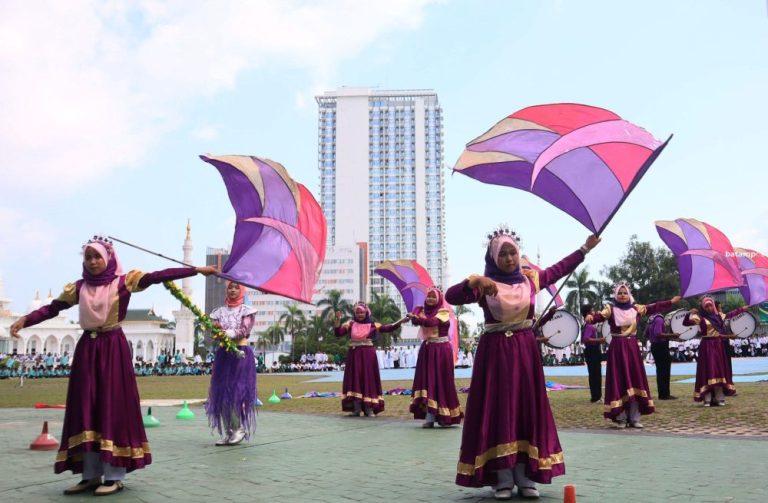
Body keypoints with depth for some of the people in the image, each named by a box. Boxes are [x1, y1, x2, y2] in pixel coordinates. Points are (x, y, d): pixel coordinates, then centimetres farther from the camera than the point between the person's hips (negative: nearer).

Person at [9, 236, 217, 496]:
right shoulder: (78, 287, 10)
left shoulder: (124, 282, -2)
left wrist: (197, 270, -16)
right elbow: (52, 308, 7)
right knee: (86, 409, 5)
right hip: (87, 349, 4)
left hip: (114, 348, -4)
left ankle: (114, 476, 3)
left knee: (114, 407, -3)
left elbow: (159, 276, -9)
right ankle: (91, 474, 13)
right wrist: (24, 320, -10)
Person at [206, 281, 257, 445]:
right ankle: (226, 432, 8)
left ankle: (238, 429, 3)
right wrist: (215, 328, -21)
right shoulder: (219, 311, 13)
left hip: (241, 353, -4)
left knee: (237, 392, -10)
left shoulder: (246, 310, 2)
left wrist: (226, 333, -26)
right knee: (221, 393, 1)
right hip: (223, 353, 4)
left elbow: (244, 330, -12)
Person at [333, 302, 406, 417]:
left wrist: (401, 321, -14)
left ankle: (369, 409, 6)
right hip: (354, 355, 1)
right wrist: (338, 320, -14)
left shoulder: (372, 325, 4)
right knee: (355, 379, 2)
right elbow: (338, 333, -1)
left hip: (368, 355, -1)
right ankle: (356, 409, 9)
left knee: (369, 379, 0)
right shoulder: (350, 324, 6)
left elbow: (387, 328, -3)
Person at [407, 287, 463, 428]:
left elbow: (432, 321, -25)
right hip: (427, 349, 5)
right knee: (427, 380, 1)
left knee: (441, 380, -5)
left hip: (441, 349, -5)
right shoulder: (423, 310, 11)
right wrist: (414, 317, -31)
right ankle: (430, 416, 2)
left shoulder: (443, 312, -5)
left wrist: (418, 318, -37)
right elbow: (415, 320, -10)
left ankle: (444, 416, 0)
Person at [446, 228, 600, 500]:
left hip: (525, 351, 4)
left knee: (528, 410, 4)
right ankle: (503, 479, 4)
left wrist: (584, 248, 27)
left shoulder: (531, 278, 8)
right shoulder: (484, 284, -5)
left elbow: (559, 269, 23)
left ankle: (525, 477, 12)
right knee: (498, 411, -2)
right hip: (495, 352, -4)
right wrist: (475, 281, -36)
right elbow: (451, 296, -19)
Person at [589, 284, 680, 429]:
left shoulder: (636, 308, 8)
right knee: (619, 381, -3)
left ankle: (634, 418, 11)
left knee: (635, 381, 4)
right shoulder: (611, 309, -4)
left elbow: (654, 307, 4)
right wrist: (591, 317, -43)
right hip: (617, 348, -4)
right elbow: (601, 315, -21)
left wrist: (671, 301, -3)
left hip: (632, 347, 4)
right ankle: (620, 418, 2)